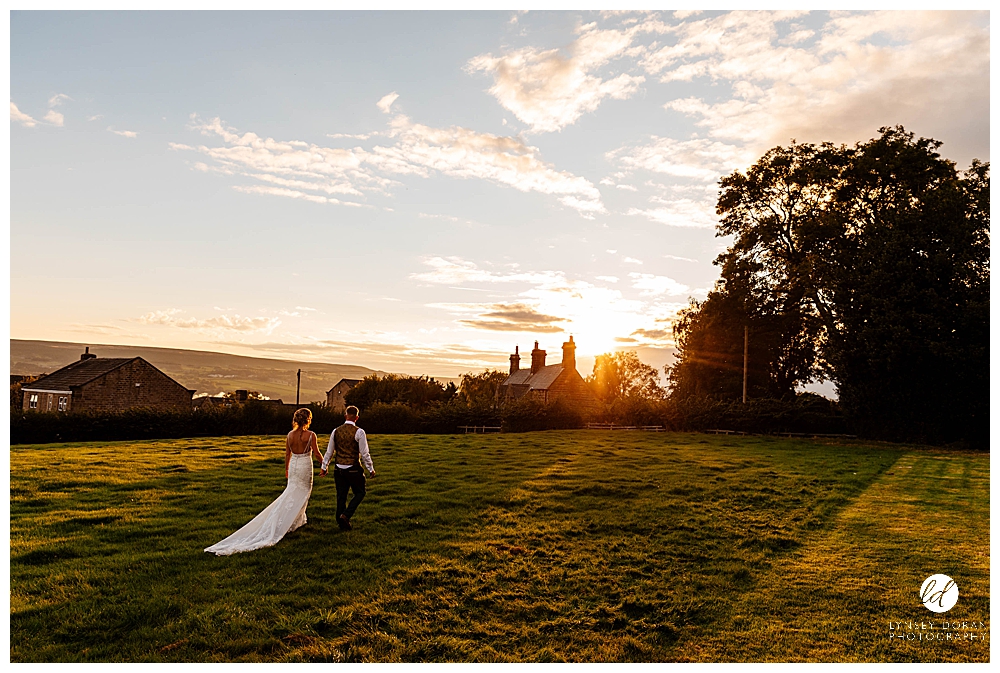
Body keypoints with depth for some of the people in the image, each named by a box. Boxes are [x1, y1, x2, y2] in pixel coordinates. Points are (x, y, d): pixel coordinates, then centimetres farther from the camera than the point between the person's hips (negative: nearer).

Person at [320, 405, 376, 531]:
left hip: (339, 469, 5)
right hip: (353, 470, -5)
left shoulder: (336, 431, 3)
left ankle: (342, 523, 22)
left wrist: (324, 467, 21)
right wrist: (371, 469, 0)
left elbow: (329, 452, 10)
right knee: (360, 493, 14)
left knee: (341, 496, 14)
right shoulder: (359, 432, -12)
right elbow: (364, 454, -10)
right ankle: (345, 515, -1)